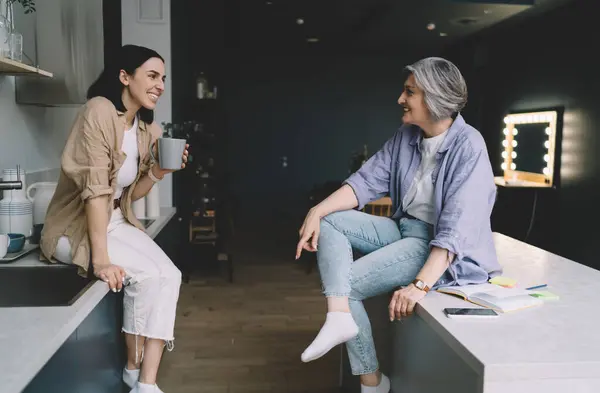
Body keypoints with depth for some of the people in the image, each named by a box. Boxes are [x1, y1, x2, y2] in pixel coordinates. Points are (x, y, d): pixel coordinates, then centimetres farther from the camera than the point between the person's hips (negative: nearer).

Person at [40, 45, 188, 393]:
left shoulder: (147, 128, 5)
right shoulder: (100, 111, -19)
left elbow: (129, 195, 9)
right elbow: (95, 187, -26)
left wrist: (157, 172, -11)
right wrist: (101, 259, -29)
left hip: (117, 221, 7)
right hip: (75, 227, -7)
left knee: (168, 276, -15)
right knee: (145, 274, -24)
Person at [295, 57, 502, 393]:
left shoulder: (468, 146, -19)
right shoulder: (407, 136, 5)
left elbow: (458, 225, -27)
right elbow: (367, 180, 1)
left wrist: (421, 284, -35)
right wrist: (317, 211, -14)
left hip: (439, 245, -8)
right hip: (402, 228, 8)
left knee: (348, 283, -15)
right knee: (330, 222, -8)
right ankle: (339, 315, -25)